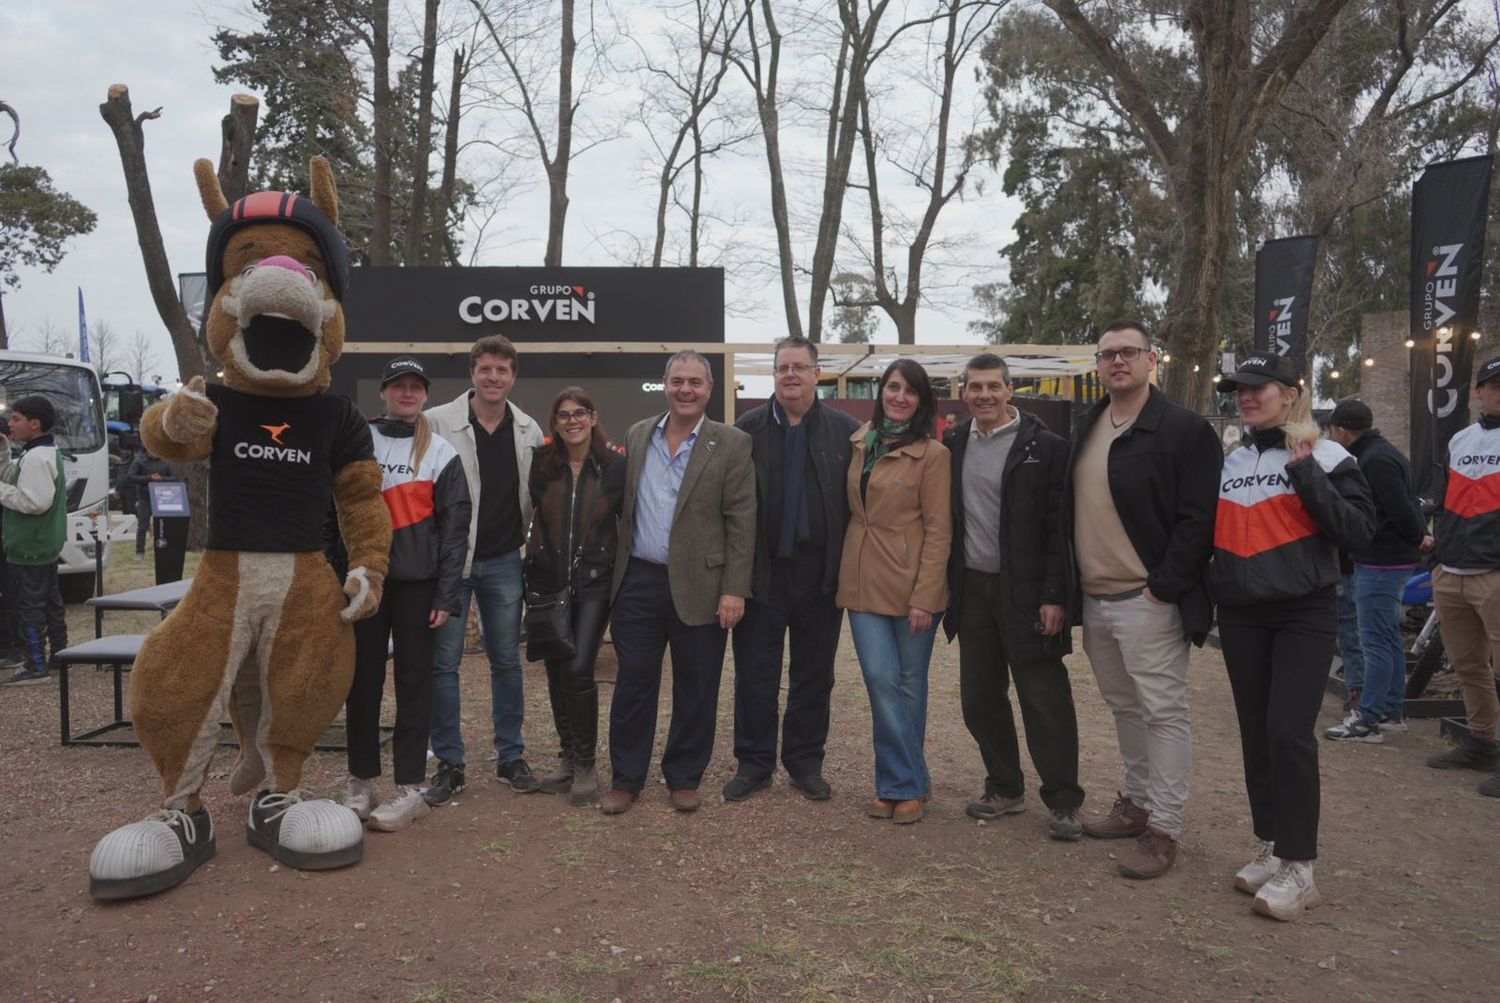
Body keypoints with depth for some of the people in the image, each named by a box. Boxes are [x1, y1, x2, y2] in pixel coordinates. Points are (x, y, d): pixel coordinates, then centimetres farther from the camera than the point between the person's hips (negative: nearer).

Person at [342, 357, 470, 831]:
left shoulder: (441, 453, 2)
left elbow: (454, 527, 0)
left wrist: (447, 596, -6)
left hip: (417, 582, -1)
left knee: (414, 680, 3)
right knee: (362, 678, 7)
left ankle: (409, 788, 10)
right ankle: (360, 779, 21)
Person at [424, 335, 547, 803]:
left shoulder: (529, 431, 3)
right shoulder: (438, 422, -7)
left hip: (504, 562, 3)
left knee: (507, 661, 10)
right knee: (443, 662, 2)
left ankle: (510, 757, 22)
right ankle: (448, 764, 14)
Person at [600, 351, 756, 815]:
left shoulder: (732, 445, -3)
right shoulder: (637, 436, 8)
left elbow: (741, 522, -6)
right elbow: (624, 507, 13)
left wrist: (735, 590, -11)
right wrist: (618, 570, 8)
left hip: (700, 587, -2)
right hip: (639, 582, 3)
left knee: (696, 689, 8)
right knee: (633, 683, 8)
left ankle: (684, 778, 24)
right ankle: (626, 778, 22)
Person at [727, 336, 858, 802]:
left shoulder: (846, 431, 1)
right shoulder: (748, 428, 0)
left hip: (821, 573, 1)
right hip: (763, 570, 0)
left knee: (814, 675, 12)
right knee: (755, 673, 8)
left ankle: (806, 763, 26)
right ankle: (754, 763, 22)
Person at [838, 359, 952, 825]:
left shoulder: (932, 454, -7)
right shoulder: (861, 444, 10)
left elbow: (938, 530, -9)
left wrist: (925, 595, -14)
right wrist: (848, 570, 6)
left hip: (911, 585, -4)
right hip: (864, 581, 4)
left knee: (909, 683, 7)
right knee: (881, 678, -1)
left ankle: (903, 783, 21)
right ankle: (907, 782, 12)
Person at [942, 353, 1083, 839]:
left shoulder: (1045, 447, -8)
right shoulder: (952, 445, 8)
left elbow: (1060, 527, -10)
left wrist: (1055, 596, -14)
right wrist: (947, 586, 5)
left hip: (1026, 593, -5)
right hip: (972, 590, 5)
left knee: (1045, 700, 0)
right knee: (979, 697, 12)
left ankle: (1063, 802, 14)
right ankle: (1004, 789, 28)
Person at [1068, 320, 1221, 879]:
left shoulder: (1183, 430, -9)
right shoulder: (1085, 432, 14)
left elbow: (1199, 519, -14)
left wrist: (1164, 586, -18)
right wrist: (1072, 589, 12)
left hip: (1148, 601, -8)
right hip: (1094, 600, 8)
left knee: (1163, 713, -1)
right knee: (1124, 708, 18)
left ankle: (1163, 829, 7)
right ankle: (1137, 803, 32)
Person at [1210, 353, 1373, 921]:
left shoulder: (1324, 457, -4)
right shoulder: (1229, 464, 10)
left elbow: (1359, 533, -13)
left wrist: (1306, 473, -17)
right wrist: (1203, 593, 5)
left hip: (1304, 615, -5)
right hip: (1240, 616, 5)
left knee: (1289, 732, -12)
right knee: (1255, 733, 9)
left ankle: (1299, 866, -2)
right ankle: (1271, 846, 23)